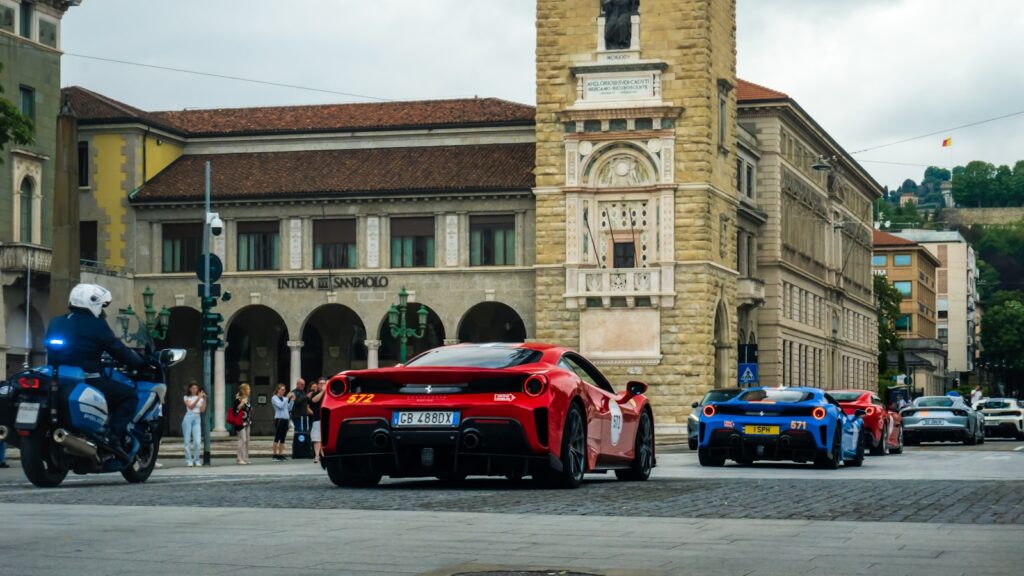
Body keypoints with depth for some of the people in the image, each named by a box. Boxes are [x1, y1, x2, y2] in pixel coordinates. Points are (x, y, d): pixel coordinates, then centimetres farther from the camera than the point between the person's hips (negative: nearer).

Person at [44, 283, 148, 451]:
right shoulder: (96, 325, -4)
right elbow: (118, 349, -3)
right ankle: (114, 437, -14)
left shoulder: (55, 323, 16)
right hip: (87, 379, -7)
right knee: (128, 394, 2)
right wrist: (141, 363, 10)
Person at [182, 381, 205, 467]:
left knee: (198, 441, -9)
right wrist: (198, 399, -23)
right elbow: (191, 407, -13)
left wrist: (204, 399, -10)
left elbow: (202, 409, -1)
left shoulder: (201, 397, 10)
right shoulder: (187, 397, 4)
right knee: (187, 441, -1)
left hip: (197, 419, 1)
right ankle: (189, 460, 4)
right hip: (188, 418, -1)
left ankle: (197, 460, 2)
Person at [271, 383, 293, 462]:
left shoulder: (284, 398, 15)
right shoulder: (274, 398, -1)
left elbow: (289, 408, 13)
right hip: (279, 419, -6)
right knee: (277, 438, -5)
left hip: (285, 419, 6)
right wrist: (287, 398, -14)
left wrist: (292, 400, 3)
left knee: (282, 438, 6)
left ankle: (281, 454, 9)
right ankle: (275, 456, -3)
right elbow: (280, 405, -16)